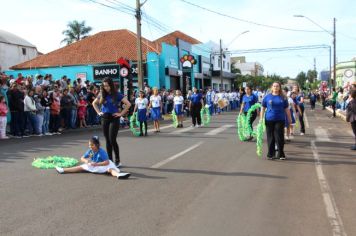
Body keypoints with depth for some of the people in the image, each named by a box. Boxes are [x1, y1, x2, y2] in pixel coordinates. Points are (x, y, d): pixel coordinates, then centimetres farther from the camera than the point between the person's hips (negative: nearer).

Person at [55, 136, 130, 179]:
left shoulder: (101, 152, -24)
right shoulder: (89, 151, -5)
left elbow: (107, 162, -31)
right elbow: (82, 158, 6)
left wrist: (96, 164, -35)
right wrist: (86, 161, -18)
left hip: (102, 166, -7)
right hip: (92, 166, 7)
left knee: (110, 169, -37)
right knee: (80, 167, 3)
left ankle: (118, 174, -70)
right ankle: (63, 170, 4)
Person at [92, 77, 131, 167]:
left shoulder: (117, 95, -6)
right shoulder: (102, 95, 6)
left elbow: (128, 104, -10)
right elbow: (94, 103, 22)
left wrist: (121, 113, -10)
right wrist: (98, 112, 9)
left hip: (114, 119, -5)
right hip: (105, 119, 5)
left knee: (112, 140, -12)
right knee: (107, 140, 7)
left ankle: (117, 161, 0)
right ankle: (110, 160, 16)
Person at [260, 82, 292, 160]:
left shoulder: (283, 98, 5)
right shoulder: (267, 97, 5)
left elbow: (286, 109, 9)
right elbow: (263, 108, 7)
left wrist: (289, 119, 10)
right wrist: (261, 118, 0)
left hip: (280, 120, 0)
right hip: (269, 120, 0)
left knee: (279, 137, 1)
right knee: (270, 137, 5)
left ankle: (281, 154, 12)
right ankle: (270, 154, 15)